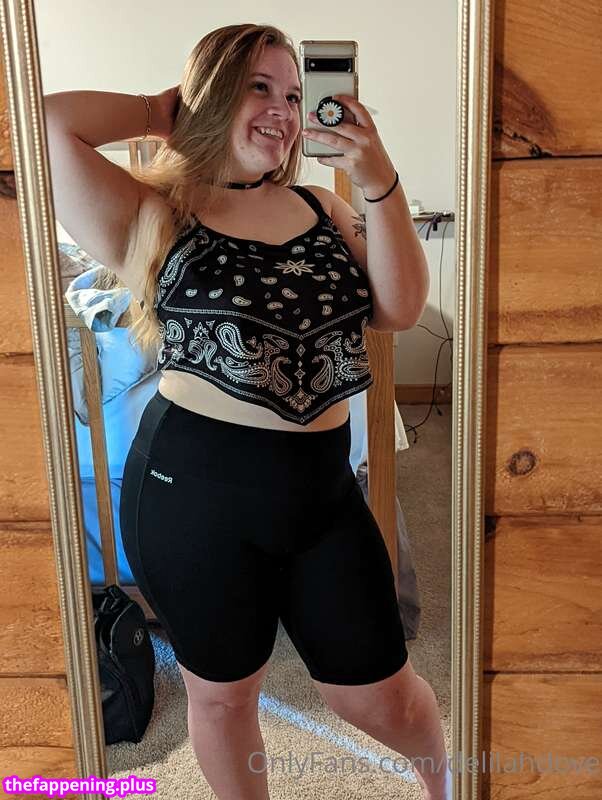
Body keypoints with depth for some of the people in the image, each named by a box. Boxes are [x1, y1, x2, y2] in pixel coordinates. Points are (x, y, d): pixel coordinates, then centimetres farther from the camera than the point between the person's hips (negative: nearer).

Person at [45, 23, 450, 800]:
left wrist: (380, 185, -11)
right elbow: (47, 120, -14)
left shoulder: (320, 206, 9)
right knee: (221, 690, 20)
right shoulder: (153, 217, -2)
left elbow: (399, 309, -1)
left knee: (381, 694, 17)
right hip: (195, 487, -2)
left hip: (323, 486, 3)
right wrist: (161, 112, -2)